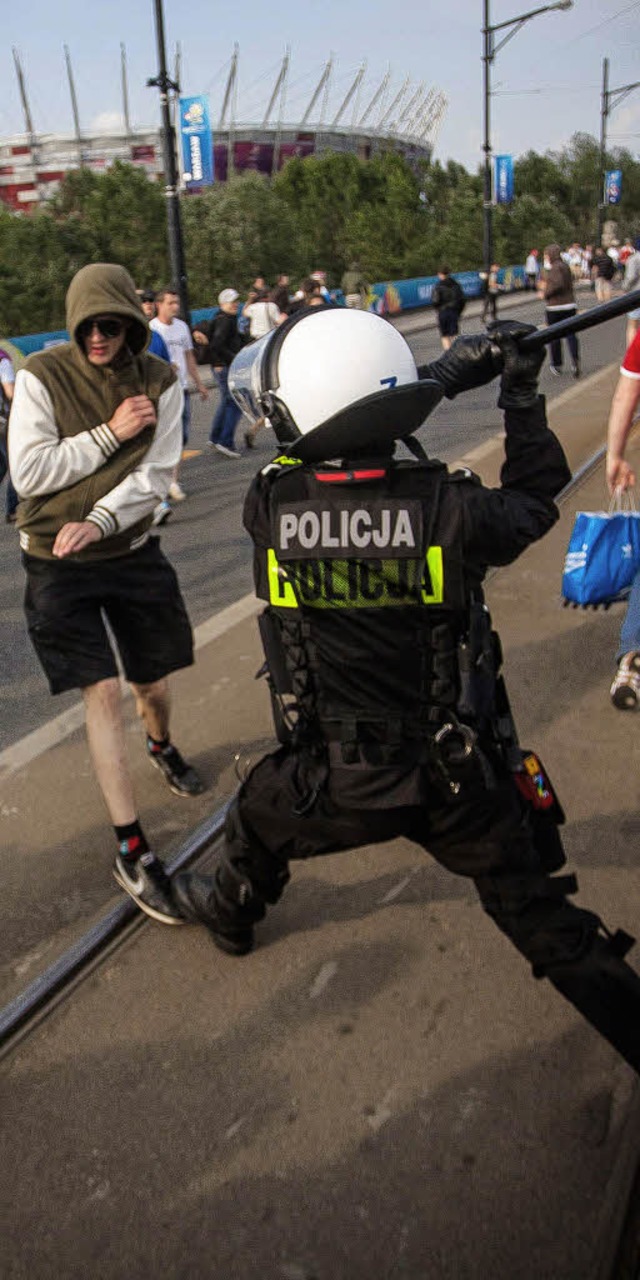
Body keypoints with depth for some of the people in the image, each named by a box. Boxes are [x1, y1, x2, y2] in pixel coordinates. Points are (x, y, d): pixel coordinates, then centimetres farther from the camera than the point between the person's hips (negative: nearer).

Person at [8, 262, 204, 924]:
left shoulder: (160, 381, -6)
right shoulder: (42, 376, -12)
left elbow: (155, 475, -10)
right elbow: (29, 472, -16)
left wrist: (100, 520, -24)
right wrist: (109, 434, -18)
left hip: (132, 550, 3)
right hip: (57, 563, -3)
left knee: (153, 682, 14)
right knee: (102, 692, -9)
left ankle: (161, 746, 53)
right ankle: (130, 847, -1)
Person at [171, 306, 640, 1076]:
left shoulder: (269, 507, -18)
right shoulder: (451, 508, -22)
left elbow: (313, 463, 2)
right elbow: (534, 499, -1)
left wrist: (445, 374, 3)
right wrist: (522, 396, 9)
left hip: (334, 778, 1)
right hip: (459, 776, -1)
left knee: (256, 822, 33)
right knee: (537, 911, 15)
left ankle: (229, 914, 61)